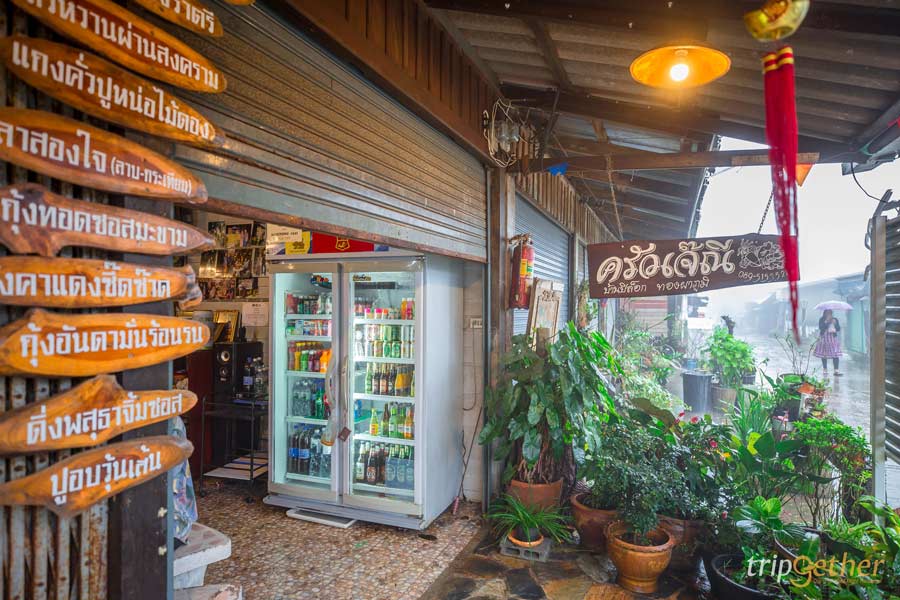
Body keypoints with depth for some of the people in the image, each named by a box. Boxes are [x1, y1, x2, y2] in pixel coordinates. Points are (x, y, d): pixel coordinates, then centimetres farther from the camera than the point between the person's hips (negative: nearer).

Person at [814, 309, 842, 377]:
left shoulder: (835, 320, 10)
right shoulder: (822, 320, 3)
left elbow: (838, 329, 4)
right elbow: (821, 327, -12)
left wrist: (835, 323, -12)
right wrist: (826, 322, -16)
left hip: (833, 338, 1)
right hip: (824, 338, -1)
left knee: (835, 355, -9)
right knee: (824, 355, 3)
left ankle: (836, 371, -12)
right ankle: (825, 370, 14)